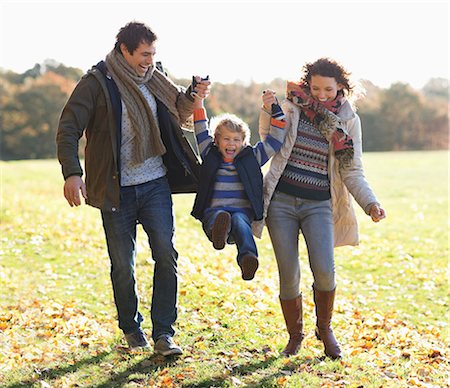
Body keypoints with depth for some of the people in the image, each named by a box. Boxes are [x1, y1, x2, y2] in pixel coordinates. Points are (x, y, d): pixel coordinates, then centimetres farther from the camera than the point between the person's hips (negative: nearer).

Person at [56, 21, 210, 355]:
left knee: (166, 254, -5)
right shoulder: (97, 83, -7)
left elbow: (178, 112, 25)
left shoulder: (154, 80, 8)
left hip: (156, 184, 4)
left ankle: (163, 333, 2)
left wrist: (193, 96, 2)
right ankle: (131, 328, 26)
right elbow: (68, 129, -11)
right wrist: (72, 172, -25)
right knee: (123, 265, 6)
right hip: (117, 190, -4)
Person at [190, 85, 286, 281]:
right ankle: (219, 230, -72)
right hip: (214, 211, 0)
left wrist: (275, 109, 4)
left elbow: (275, 140, 12)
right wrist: (198, 99, 6)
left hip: (243, 211, 0)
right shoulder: (210, 155, 18)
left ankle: (248, 258, -62)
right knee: (218, 216, -37)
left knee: (239, 221, -37)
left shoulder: (252, 157, 17)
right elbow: (201, 131, 12)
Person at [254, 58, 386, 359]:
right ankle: (295, 335, 22)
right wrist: (268, 111, -20)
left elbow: (352, 172, 1)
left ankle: (325, 329, 10)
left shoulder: (348, 120, 2)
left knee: (324, 270, -17)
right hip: (281, 201, 0)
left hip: (319, 204, 0)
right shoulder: (292, 107, 2)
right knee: (288, 276, -1)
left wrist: (370, 203, -14)